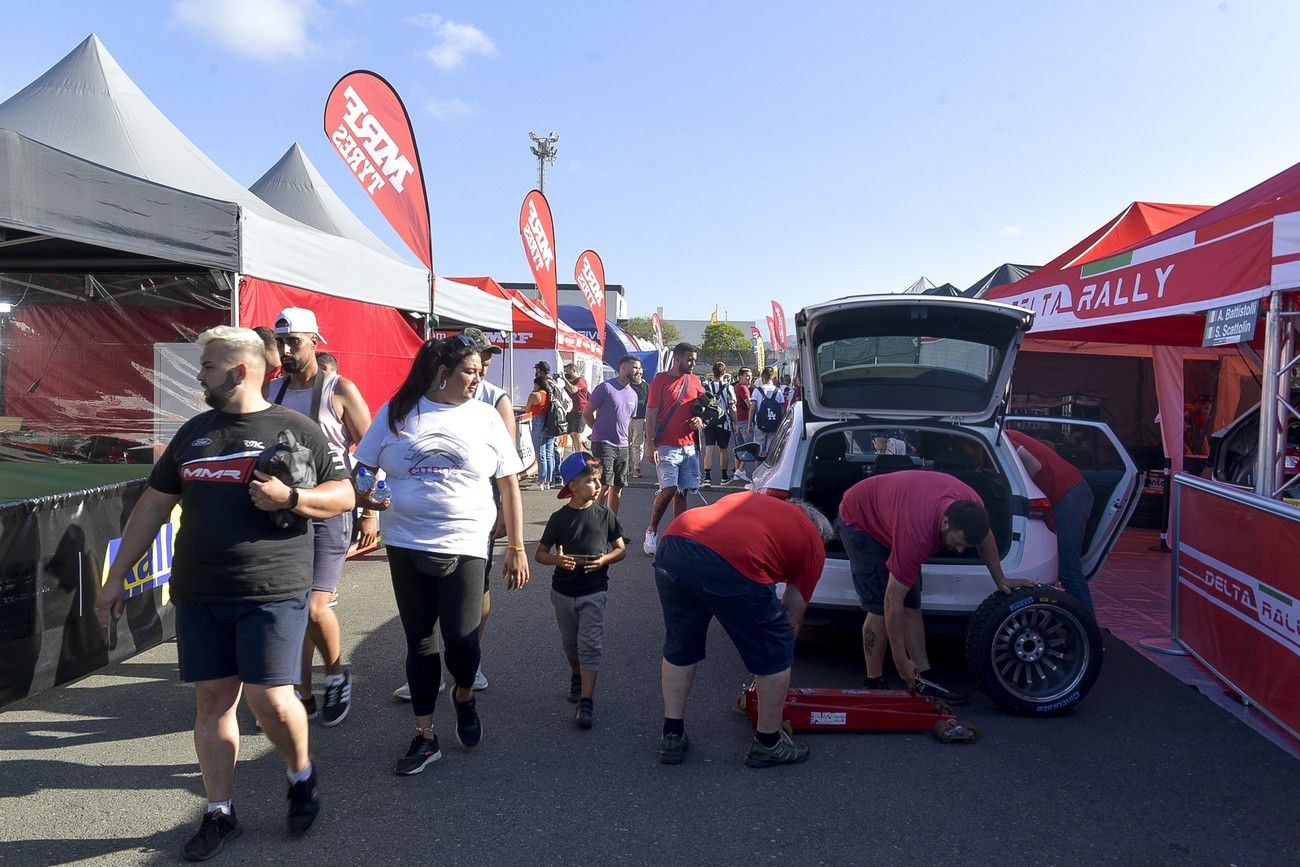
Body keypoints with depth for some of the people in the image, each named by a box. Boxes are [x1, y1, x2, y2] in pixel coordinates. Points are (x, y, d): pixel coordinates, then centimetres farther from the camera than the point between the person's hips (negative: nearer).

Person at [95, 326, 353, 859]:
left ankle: (301, 775, 21)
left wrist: (290, 498, -19)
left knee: (269, 698, -8)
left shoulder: (296, 429, -2)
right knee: (211, 699, 8)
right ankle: (219, 813, 22)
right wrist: (115, 577, 15)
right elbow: (154, 505, 17)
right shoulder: (193, 432, 13)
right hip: (198, 594, 5)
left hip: (272, 592, -5)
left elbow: (344, 495, -1)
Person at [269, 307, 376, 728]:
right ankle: (304, 696, 22)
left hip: (329, 512, -5)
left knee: (314, 608, -11)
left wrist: (370, 511, -8)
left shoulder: (340, 390, -6)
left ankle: (337, 673, 16)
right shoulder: (272, 390, 9)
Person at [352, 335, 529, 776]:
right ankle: (425, 737, 24)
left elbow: (509, 484, 4)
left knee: (461, 639, -7)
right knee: (419, 640, 9)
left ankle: (464, 696, 29)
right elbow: (363, 471, 9)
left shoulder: (485, 417, 2)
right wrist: (367, 496, -15)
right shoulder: (396, 413, 2)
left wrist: (516, 548, 2)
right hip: (407, 545, 1)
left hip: (464, 546, -1)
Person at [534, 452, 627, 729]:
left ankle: (585, 702, -8)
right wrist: (556, 559, -21)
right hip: (563, 592, 2)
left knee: (590, 644, -9)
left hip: (594, 592, -1)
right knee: (570, 643, 18)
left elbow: (621, 549, 4)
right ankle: (577, 676, 45)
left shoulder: (605, 516, -4)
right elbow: (539, 553, 0)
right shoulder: (559, 518, -5)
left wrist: (605, 560, -17)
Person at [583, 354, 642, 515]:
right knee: (604, 486, -12)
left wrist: (622, 435, 15)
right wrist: (600, 431, 1)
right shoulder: (606, 387, -8)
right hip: (603, 444, -7)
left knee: (618, 487, 9)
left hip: (622, 446, 7)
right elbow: (587, 414, -3)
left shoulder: (633, 395, 14)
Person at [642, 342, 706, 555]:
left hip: (689, 446, 6)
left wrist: (700, 420, 1)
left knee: (682, 492, 7)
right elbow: (651, 414, -7)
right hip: (667, 446, -5)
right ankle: (651, 531, 4)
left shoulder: (694, 381, 12)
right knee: (668, 489, -15)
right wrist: (650, 444, -14)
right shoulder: (661, 380, -4)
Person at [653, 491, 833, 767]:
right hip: (731, 564, -5)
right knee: (775, 654, 20)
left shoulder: (750, 500, 37)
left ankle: (672, 737, 36)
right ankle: (768, 743, 33)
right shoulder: (813, 541, 24)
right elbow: (793, 618, 26)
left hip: (671, 547, 5)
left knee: (679, 648, 28)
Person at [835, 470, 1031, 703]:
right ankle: (874, 684, -5)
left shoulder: (971, 506, -24)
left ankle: (924, 679, 7)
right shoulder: (916, 534, -42)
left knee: (912, 605, 3)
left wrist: (1001, 580, 11)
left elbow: (985, 536, 5)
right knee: (880, 608, -14)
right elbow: (893, 601, -35)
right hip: (858, 520, -8)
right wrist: (901, 662, -29)